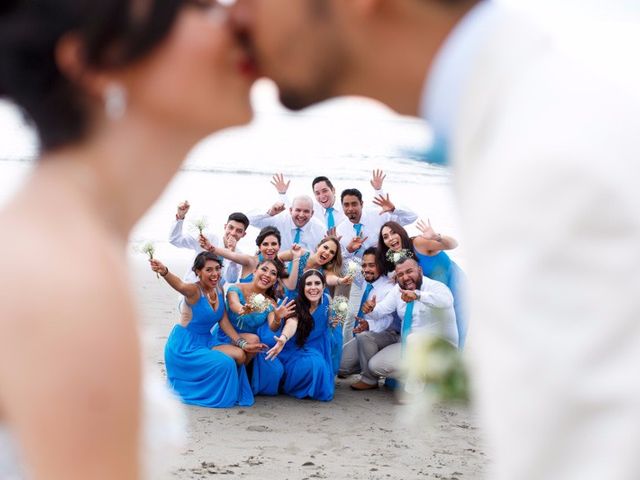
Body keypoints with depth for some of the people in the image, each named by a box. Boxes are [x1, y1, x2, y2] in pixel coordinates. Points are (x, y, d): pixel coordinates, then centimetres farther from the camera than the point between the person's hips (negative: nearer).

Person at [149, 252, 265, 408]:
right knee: (225, 363, -21)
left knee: (240, 355, -10)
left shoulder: (219, 290, 1)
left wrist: (242, 344, -7)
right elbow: (179, 285, -44)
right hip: (185, 346, -7)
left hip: (206, 341, 7)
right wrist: (164, 272, -66)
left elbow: (224, 323, 3)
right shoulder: (194, 291, -21)